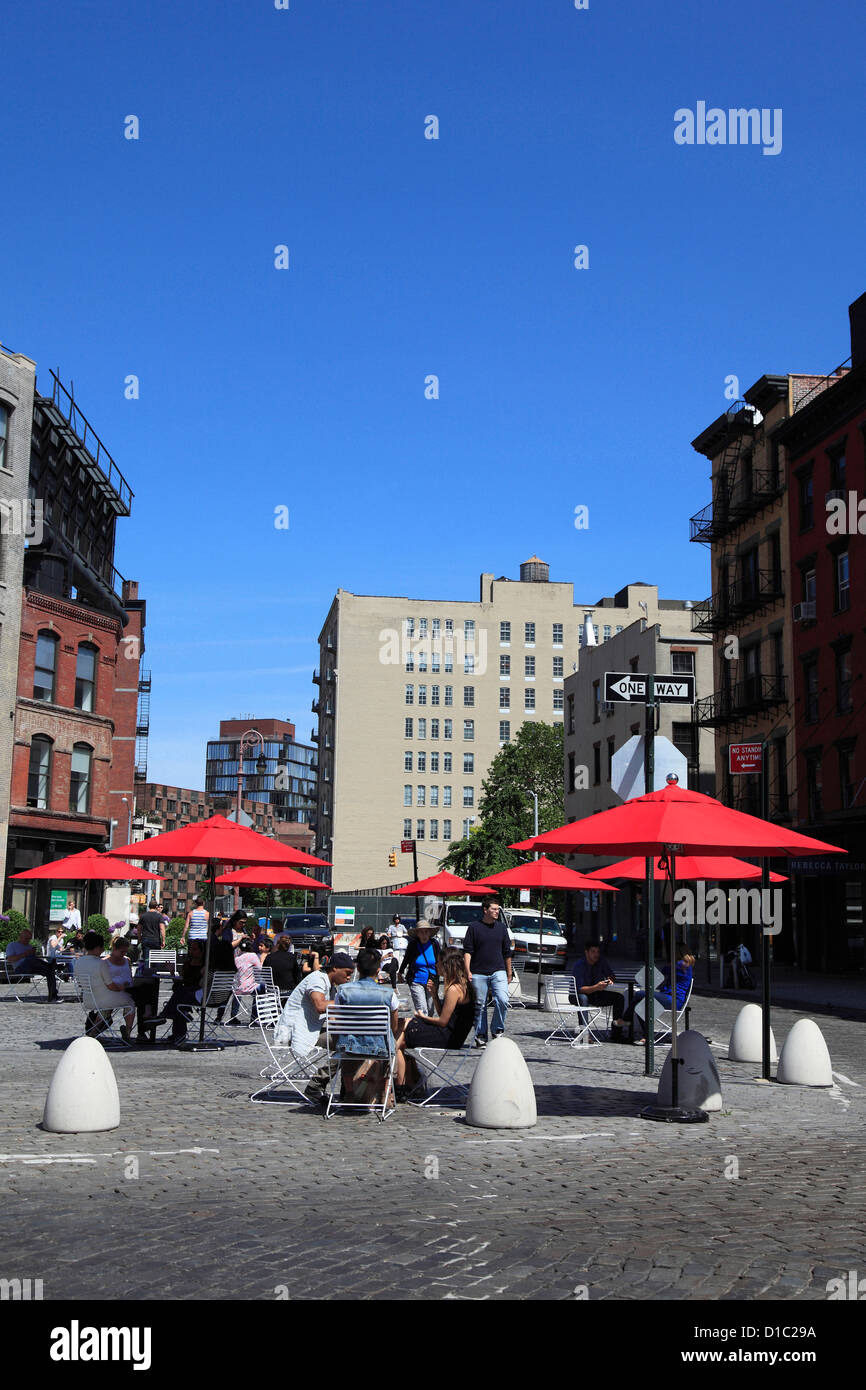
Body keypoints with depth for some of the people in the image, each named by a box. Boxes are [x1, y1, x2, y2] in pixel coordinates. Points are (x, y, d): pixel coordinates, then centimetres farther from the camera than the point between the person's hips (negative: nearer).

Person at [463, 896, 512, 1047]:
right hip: (478, 973, -2)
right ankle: (480, 1036, 13)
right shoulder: (474, 927, 1)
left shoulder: (501, 927, 11)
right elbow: (467, 951, 0)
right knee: (480, 1006, 3)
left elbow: (507, 952, 17)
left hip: (498, 972, 2)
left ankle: (498, 1030, 2)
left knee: (502, 1000, -16)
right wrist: (468, 971, -10)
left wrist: (509, 974, 17)